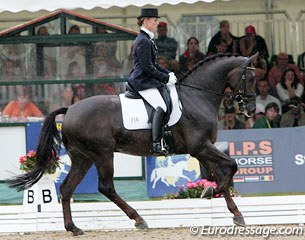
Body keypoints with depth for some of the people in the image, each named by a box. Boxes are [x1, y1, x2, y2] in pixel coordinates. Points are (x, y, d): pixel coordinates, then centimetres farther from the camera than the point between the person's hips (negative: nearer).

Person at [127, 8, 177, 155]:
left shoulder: (147, 39, 18)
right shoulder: (143, 41, -15)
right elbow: (148, 67, -20)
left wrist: (168, 74, 13)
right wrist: (166, 78, -15)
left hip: (147, 80, 11)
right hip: (143, 81, -11)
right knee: (160, 107, -25)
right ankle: (156, 144, -34)